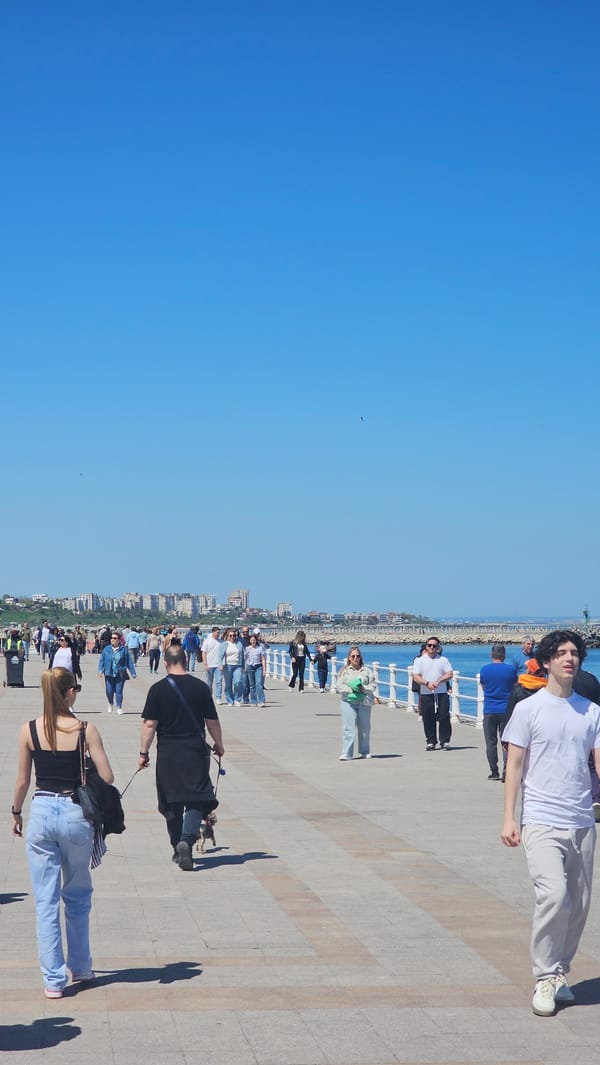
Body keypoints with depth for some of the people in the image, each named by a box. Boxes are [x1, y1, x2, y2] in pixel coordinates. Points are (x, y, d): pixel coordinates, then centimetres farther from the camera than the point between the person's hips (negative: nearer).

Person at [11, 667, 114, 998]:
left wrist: (16, 813, 17)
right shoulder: (85, 730, -9)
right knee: (77, 896, 19)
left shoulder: (29, 730, -4)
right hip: (76, 815, -1)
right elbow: (107, 777, -7)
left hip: (41, 813, 1)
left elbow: (22, 780, 2)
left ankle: (53, 979, 7)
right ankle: (80, 967, 29)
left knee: (46, 901, 7)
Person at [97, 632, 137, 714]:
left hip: (120, 675, -1)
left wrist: (133, 673, 0)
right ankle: (110, 704, 30)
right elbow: (102, 660, 4)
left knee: (119, 691, -2)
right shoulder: (106, 649, 3)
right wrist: (100, 670, -9)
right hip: (109, 674, 1)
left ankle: (119, 708, 12)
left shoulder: (124, 650, 0)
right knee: (109, 691, 2)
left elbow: (129, 662, 2)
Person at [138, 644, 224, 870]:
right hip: (195, 750, 0)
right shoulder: (200, 687, -1)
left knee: (171, 802, 13)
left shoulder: (158, 689, -5)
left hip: (168, 752, 0)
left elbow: (149, 725, -8)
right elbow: (212, 721, 5)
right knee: (196, 799, 1)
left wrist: (144, 753, 0)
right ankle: (187, 839, -22)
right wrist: (218, 745, 19)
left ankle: (178, 848, 21)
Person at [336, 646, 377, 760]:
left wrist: (362, 688, -14)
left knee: (364, 728, 9)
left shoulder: (367, 671, 8)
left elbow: (372, 687, 3)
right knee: (348, 728, -10)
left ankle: (364, 752, 24)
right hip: (348, 701, -1)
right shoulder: (344, 671, 7)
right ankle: (346, 754, -12)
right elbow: (338, 687, 1)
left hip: (364, 702, 1)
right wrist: (351, 689, -13)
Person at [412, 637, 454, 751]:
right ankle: (430, 742, 10)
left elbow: (449, 674, 2)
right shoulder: (420, 661, 6)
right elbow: (416, 677, -2)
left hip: (442, 694, 0)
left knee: (444, 718, -4)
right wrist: (427, 683, -17)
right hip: (426, 694, 0)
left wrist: (438, 681, -13)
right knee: (428, 719, 1)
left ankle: (445, 741, 3)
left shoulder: (443, 660, 9)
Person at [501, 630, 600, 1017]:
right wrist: (509, 818, -6)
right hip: (541, 821, -4)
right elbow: (514, 766, 0)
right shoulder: (529, 709, -1)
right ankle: (546, 978, -4)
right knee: (554, 896, -18)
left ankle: (559, 975, 23)